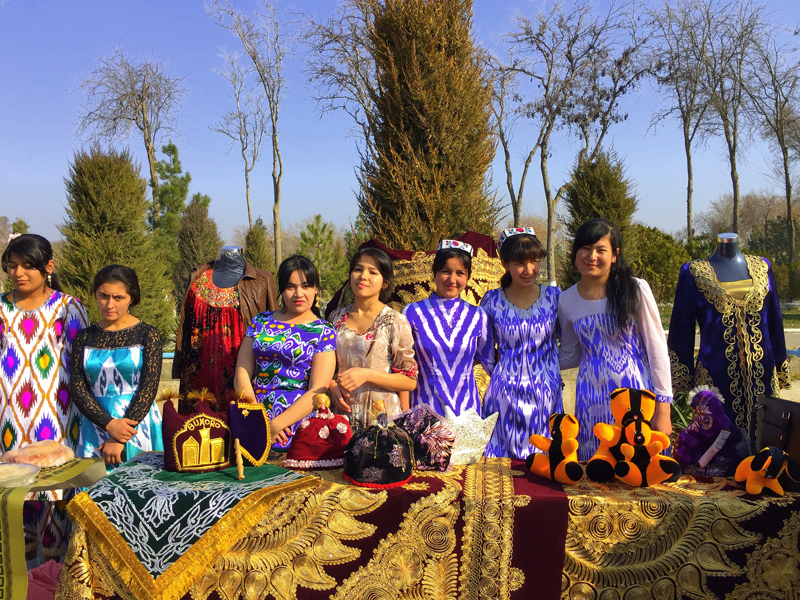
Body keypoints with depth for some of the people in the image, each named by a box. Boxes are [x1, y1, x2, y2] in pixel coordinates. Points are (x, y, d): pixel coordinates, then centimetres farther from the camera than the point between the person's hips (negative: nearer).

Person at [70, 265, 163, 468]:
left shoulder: (146, 335, -3)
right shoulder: (84, 338, 6)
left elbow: (149, 388, -8)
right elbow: (77, 387, 0)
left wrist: (120, 440, -12)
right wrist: (109, 423, -14)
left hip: (138, 426, -2)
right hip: (95, 431, 2)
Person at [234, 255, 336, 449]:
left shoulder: (323, 332, 4)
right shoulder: (260, 322, 15)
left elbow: (317, 391, -5)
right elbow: (242, 374, 9)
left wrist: (275, 425, -14)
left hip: (296, 425, -3)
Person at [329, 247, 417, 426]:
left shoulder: (396, 322, -8)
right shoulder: (337, 318, 5)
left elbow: (409, 381, -9)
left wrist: (367, 374, -20)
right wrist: (333, 386, -5)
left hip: (382, 416, -3)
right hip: (343, 414, 4)